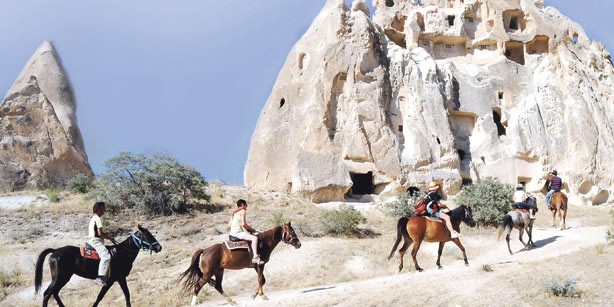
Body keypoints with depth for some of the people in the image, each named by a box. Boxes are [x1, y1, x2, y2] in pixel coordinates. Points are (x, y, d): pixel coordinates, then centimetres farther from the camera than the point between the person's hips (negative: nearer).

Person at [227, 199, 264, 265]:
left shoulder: (234, 213, 20)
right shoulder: (242, 211, -4)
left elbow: (228, 227, 19)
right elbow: (243, 224, -17)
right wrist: (251, 229, -2)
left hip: (232, 233, 10)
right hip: (238, 233, -10)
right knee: (254, 238, -24)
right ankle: (255, 257, -35)